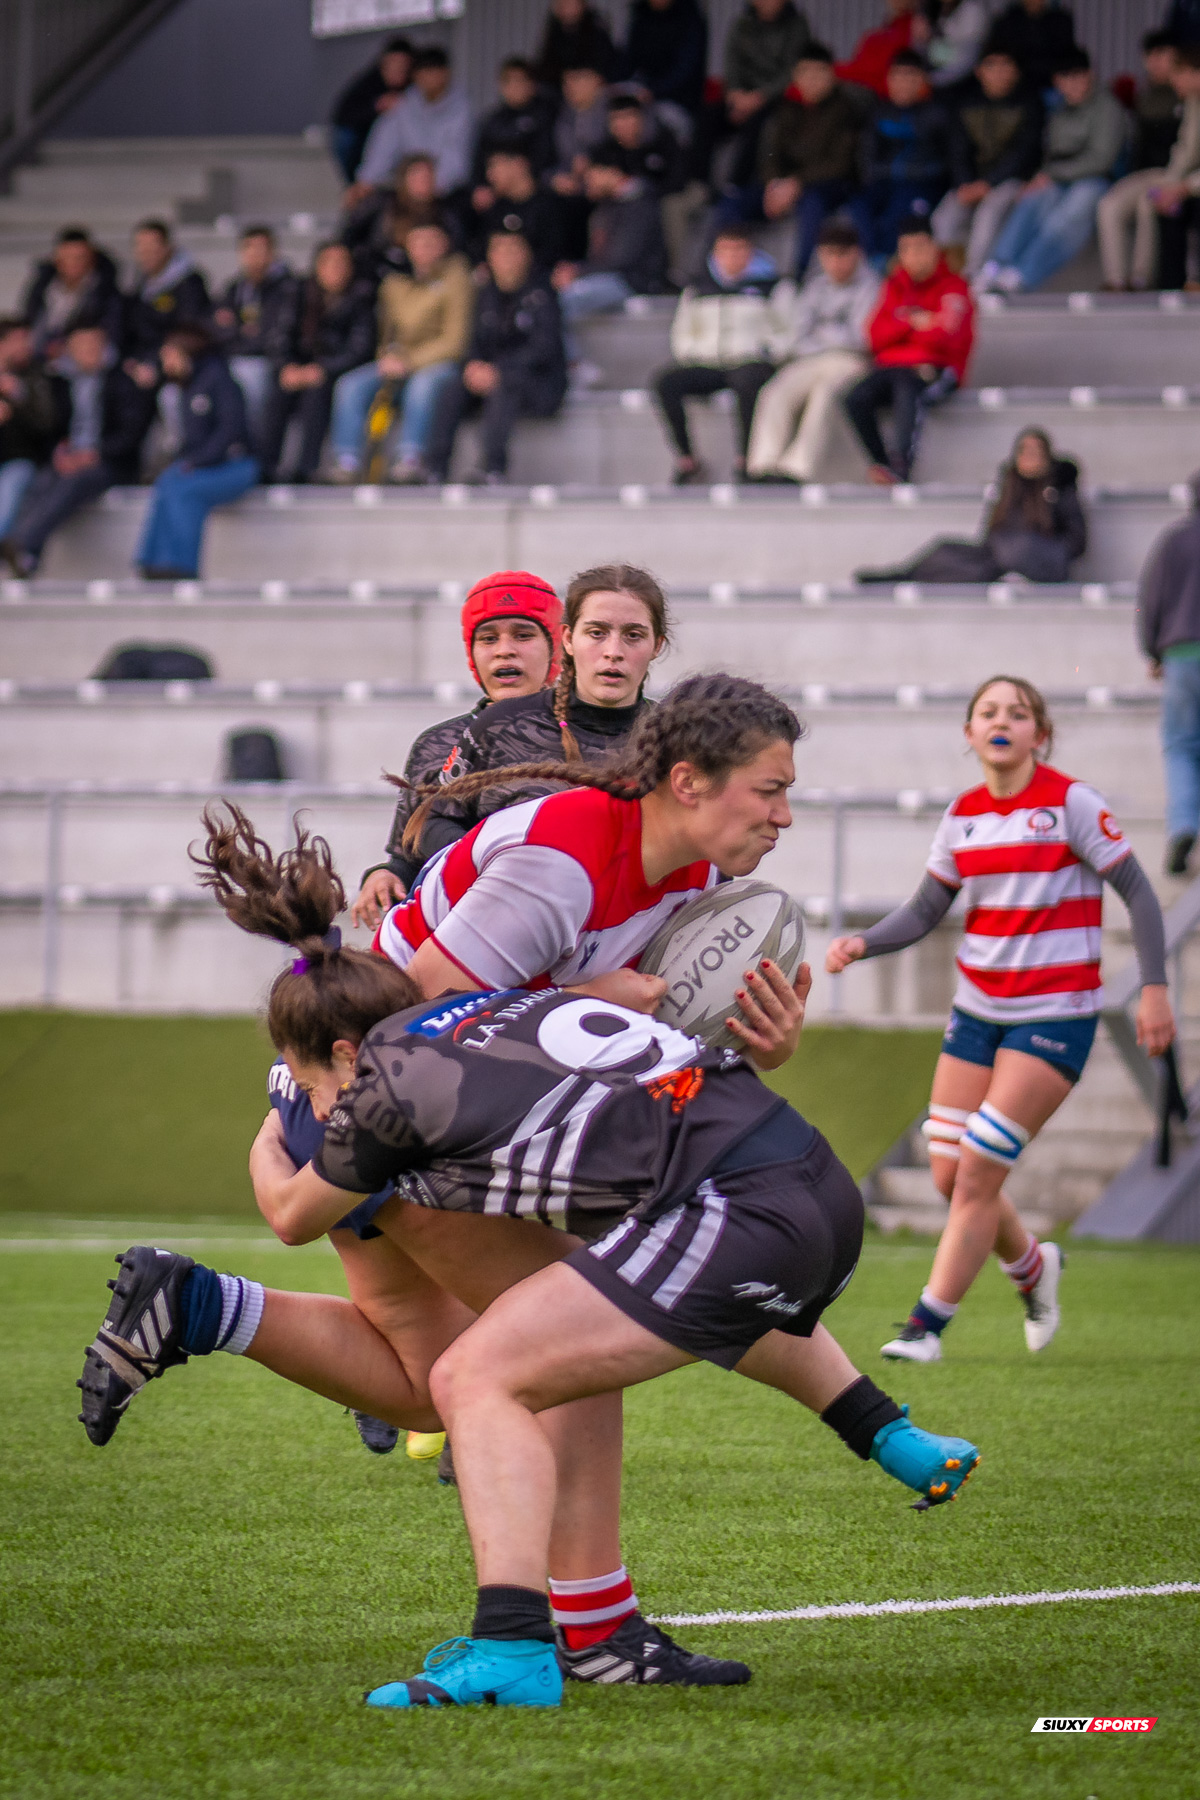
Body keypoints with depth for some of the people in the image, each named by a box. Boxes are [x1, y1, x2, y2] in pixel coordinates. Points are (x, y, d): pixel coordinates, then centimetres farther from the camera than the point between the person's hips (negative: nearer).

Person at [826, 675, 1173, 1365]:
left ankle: (927, 1325, -3)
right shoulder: (964, 814, 6)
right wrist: (860, 944, -8)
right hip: (978, 1010, 6)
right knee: (950, 1174, 4)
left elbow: (1138, 891, -7)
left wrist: (1155, 988, -14)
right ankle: (1033, 1266, 32)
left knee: (978, 1171, -12)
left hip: (1055, 1016, -6)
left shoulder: (1071, 802, -10)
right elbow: (925, 912, 10)